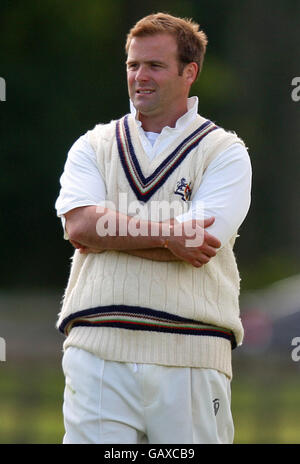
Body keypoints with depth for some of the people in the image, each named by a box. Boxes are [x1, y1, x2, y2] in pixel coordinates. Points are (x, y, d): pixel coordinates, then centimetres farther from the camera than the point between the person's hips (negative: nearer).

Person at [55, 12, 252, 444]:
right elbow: (79, 226, -2)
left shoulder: (224, 151, 7)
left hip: (191, 359, -1)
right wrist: (170, 234, -9)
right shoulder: (93, 146, 16)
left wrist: (109, 230, -5)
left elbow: (200, 247, -8)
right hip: (98, 352, 2)